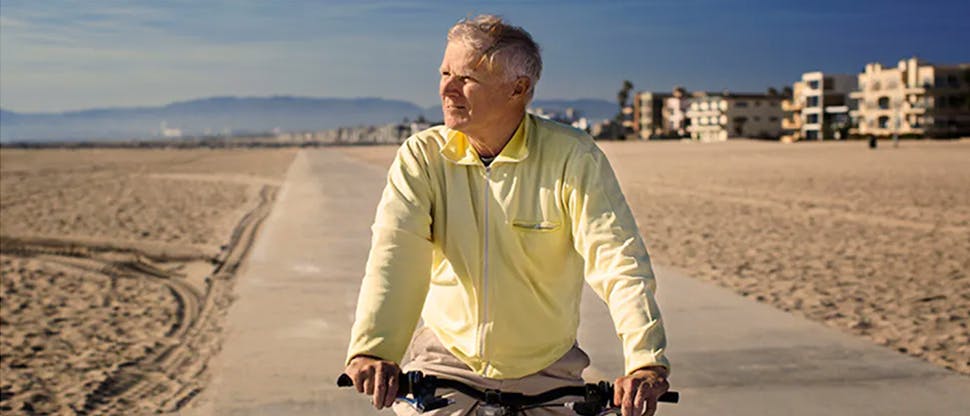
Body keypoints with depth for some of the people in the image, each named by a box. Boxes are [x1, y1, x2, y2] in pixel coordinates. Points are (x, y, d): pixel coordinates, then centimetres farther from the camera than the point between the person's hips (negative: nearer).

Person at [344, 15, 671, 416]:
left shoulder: (573, 157, -10)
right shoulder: (421, 157, -6)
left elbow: (619, 259, -19)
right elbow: (393, 254, -19)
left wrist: (646, 362, -33)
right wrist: (370, 349, -36)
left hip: (546, 374, 0)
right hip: (445, 368, 1)